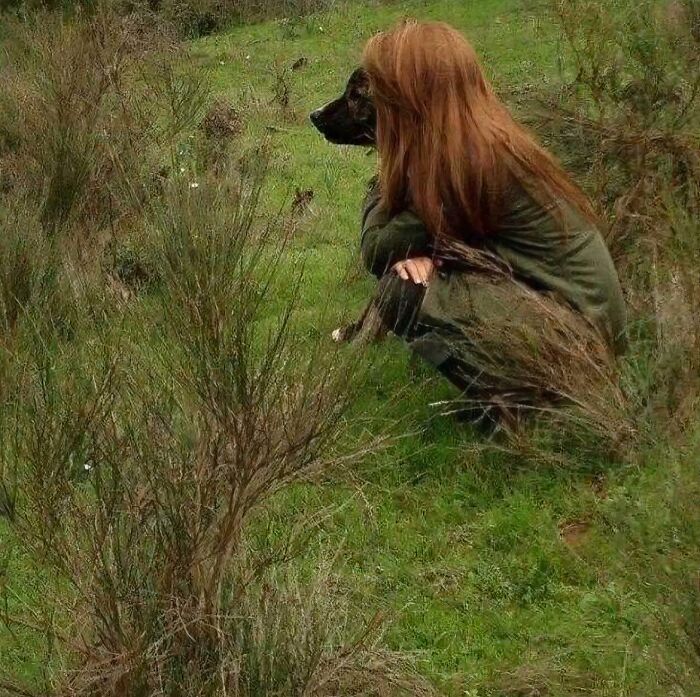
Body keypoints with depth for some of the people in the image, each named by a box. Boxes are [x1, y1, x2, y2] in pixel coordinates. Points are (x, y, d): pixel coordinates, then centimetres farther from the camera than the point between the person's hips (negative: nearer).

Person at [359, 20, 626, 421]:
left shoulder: (464, 157, -21)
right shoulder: (485, 137, 5)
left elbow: (378, 252, -12)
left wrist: (388, 177, 1)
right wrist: (416, 252, -11)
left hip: (572, 333, -9)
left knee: (403, 292, -16)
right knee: (411, 265, 8)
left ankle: (508, 401, -5)